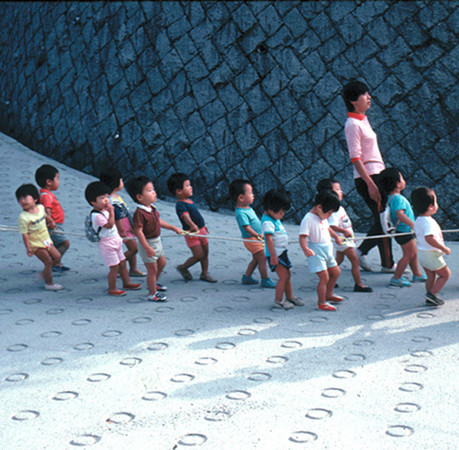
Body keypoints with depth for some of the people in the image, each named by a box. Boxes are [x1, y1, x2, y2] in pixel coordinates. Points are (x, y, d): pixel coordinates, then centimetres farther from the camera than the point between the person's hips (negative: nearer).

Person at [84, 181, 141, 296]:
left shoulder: (105, 210, 9)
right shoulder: (96, 215, -22)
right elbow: (109, 225, -31)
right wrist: (111, 212, -28)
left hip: (115, 241, 9)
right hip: (107, 243, -9)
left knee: (122, 263, 18)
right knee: (114, 267, -6)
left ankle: (127, 283, 31)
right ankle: (112, 289, 6)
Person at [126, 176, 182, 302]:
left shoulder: (152, 208, 2)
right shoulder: (139, 213, -28)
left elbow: (159, 221, 17)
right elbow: (138, 231, -29)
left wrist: (173, 228, 17)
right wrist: (147, 248, -31)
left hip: (157, 241, 9)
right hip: (148, 243, -9)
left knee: (162, 263, 25)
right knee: (152, 269, 1)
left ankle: (154, 284, 46)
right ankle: (152, 294, 16)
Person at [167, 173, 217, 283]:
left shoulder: (189, 200, 9)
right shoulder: (180, 205, -21)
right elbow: (185, 216, -39)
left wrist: (203, 225, 33)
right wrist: (193, 225, -57)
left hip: (201, 230, 9)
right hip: (192, 233, -9)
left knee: (205, 253, 14)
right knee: (199, 255, -9)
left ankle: (204, 273, 29)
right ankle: (183, 267, 16)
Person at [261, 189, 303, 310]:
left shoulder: (275, 219, 12)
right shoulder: (268, 222, -21)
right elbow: (269, 238, -29)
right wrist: (273, 255, -33)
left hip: (282, 252, 10)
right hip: (275, 254, -10)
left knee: (287, 275, 16)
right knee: (284, 276, -12)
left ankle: (290, 297, 28)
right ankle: (278, 301, -4)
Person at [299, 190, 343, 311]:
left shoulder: (323, 218, 9)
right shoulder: (308, 219, -20)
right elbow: (302, 236, -27)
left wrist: (336, 237, 42)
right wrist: (305, 249, -42)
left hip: (327, 249, 10)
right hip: (316, 251, -10)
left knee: (336, 272, 19)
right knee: (324, 277, -11)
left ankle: (328, 294, 39)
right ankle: (321, 303, 2)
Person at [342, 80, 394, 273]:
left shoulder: (363, 119, 16)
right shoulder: (352, 124, -13)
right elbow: (355, 158, -19)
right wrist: (371, 184, -23)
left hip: (377, 174, 9)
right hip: (367, 177, -9)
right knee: (383, 220, -4)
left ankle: (361, 251, 20)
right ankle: (387, 264, 6)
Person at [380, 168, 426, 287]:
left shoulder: (390, 197, 8)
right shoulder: (398, 198, -24)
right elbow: (399, 214, -37)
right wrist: (413, 224, -42)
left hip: (405, 231, 10)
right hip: (403, 231, -10)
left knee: (414, 253, 21)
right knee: (408, 255, -4)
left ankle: (417, 274, 34)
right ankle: (396, 278, 2)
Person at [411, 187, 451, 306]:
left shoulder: (418, 220, 5)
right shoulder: (428, 222, -26)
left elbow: (416, 234, 21)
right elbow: (429, 238, -37)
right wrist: (444, 248, -29)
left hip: (421, 252, 9)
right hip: (431, 254, -9)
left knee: (431, 276, 18)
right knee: (445, 274, 6)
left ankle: (430, 299, 21)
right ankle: (432, 293, 0)